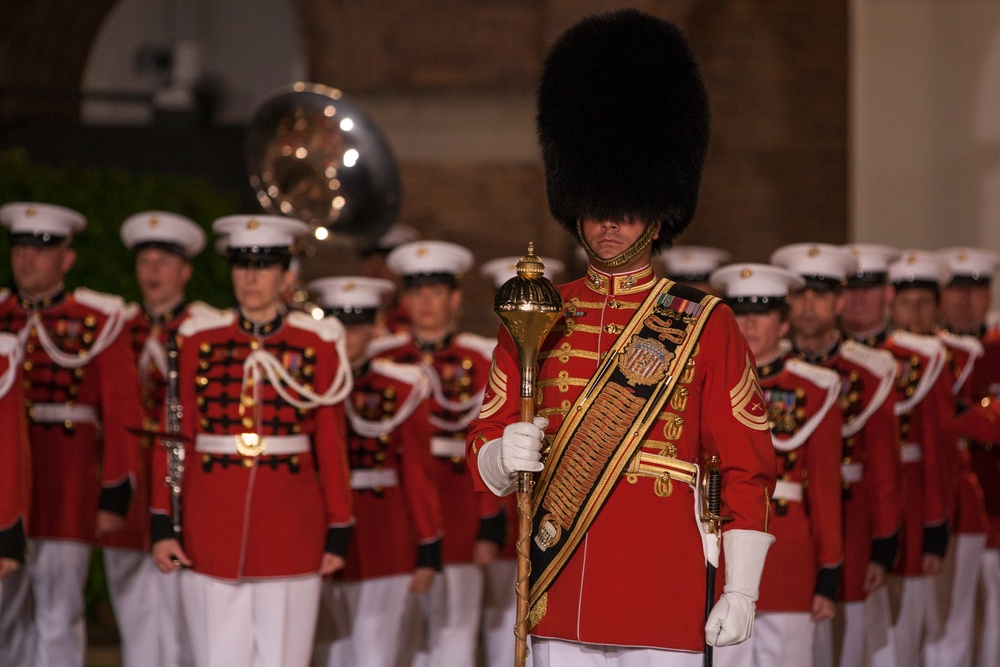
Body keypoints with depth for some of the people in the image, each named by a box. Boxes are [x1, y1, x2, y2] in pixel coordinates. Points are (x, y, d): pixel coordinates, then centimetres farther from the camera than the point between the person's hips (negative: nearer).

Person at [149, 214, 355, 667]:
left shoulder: (317, 345, 2)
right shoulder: (198, 340, 4)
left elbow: (332, 446, 3)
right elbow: (174, 439, 3)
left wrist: (338, 532, 1)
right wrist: (163, 525, -2)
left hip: (291, 526, 0)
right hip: (211, 528, 1)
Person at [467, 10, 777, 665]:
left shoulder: (707, 326, 3)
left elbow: (748, 469, 3)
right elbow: (483, 449, 12)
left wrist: (741, 591, -4)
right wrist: (505, 456, -12)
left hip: (666, 609, -2)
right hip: (559, 608, 3)